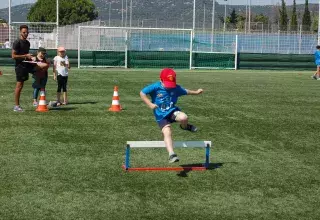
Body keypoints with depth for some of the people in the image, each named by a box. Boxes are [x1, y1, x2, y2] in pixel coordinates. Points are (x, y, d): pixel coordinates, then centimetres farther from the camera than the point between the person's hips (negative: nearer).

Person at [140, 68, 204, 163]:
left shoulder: (176, 88, -1)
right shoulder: (155, 87, -13)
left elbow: (185, 91, 19)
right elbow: (142, 93, -12)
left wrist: (196, 92, 23)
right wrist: (150, 104, -21)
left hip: (172, 111, 2)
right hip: (161, 115, -2)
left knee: (183, 117, -30)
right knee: (167, 133, -20)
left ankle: (185, 126, 7)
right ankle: (171, 154, -23)